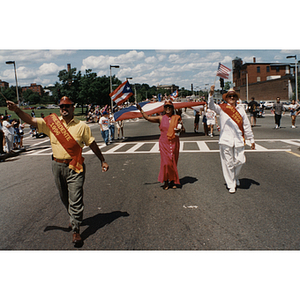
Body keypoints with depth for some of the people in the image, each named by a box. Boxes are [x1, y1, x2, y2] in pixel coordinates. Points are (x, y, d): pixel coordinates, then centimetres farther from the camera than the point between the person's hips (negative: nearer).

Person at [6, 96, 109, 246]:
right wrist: (17, 110, -19)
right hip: (57, 166, 3)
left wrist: (102, 160, 10)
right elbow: (31, 120, -3)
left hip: (75, 167, -3)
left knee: (75, 199, -7)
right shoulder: (51, 123, 4)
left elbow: (92, 144, 6)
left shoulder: (81, 126, 0)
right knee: (64, 197, 18)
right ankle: (73, 218, 41)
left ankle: (75, 230, 2)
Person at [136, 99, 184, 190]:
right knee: (165, 162, -5)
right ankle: (166, 182, 7)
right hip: (164, 143, -1)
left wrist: (179, 129, -9)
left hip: (174, 143, 1)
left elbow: (182, 128, 13)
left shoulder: (177, 118, 5)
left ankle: (173, 181, 18)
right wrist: (141, 110, -3)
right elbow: (148, 118, 3)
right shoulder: (161, 118, 3)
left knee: (173, 162, 6)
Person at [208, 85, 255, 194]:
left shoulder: (240, 109, 13)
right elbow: (211, 106, -14)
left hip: (238, 140, 3)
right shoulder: (222, 108, 5)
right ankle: (231, 185, 14)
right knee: (228, 163, 2)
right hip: (226, 140, -2)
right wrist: (211, 94, -31)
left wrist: (251, 140, 15)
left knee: (240, 161, 2)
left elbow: (246, 125, 15)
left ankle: (235, 177, 31)